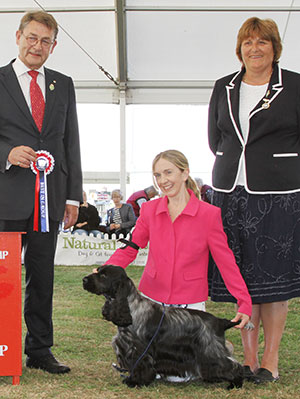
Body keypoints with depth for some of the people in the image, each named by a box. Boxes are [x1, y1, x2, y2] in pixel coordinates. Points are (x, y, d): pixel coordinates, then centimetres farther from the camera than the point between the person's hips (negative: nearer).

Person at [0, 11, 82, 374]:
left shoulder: (63, 85, 15)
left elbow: (71, 142, 14)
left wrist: (73, 195, 9)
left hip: (49, 196, 3)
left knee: (42, 276, 9)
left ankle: (40, 350, 19)